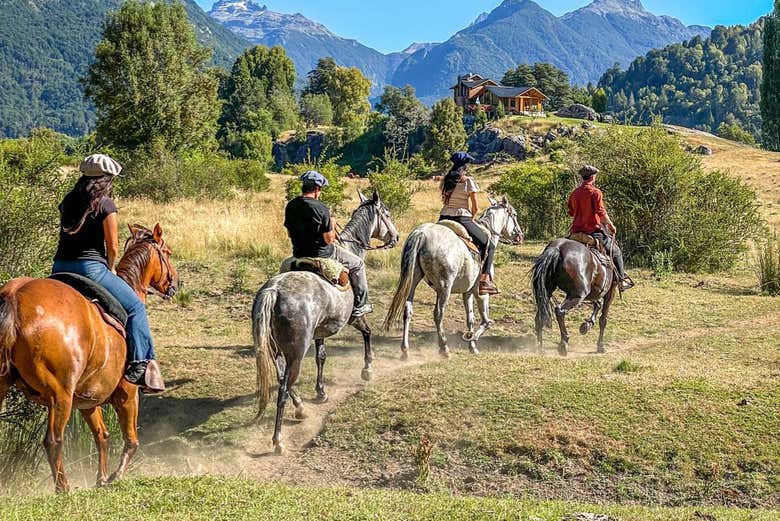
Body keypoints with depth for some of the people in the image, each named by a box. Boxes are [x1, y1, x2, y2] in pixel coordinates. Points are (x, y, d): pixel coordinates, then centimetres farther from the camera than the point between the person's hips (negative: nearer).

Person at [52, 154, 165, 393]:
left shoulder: (68, 201, 13)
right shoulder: (105, 204, -6)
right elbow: (112, 246, -6)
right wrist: (111, 269, 13)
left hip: (60, 267, 6)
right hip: (90, 268, -6)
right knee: (135, 307, 4)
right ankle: (140, 364, -5)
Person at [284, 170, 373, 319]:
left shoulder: (290, 206, -1)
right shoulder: (321, 209, -21)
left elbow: (289, 233, 9)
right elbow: (329, 239, -17)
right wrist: (332, 224, 0)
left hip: (298, 255, 7)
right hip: (321, 254, -7)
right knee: (358, 264, 13)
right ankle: (359, 306, 17)